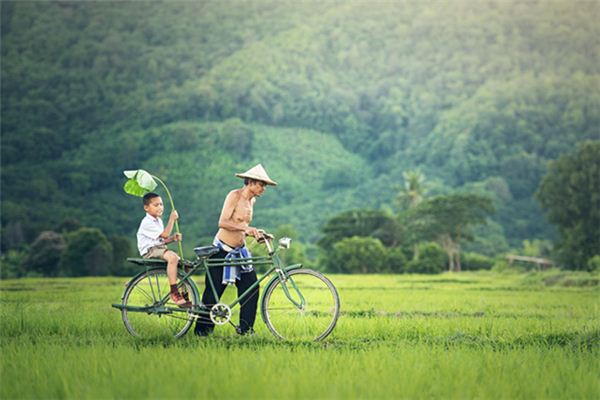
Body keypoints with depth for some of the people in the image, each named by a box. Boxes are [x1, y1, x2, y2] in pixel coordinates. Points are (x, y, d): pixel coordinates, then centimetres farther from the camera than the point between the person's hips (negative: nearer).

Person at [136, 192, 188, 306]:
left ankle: (184, 296, 10)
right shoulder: (147, 222, -14)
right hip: (150, 251, -10)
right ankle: (174, 293, -35)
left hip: (160, 249, 10)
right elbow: (164, 234, -19)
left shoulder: (158, 220, 19)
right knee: (173, 257, -35)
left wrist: (173, 238, 1)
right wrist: (172, 219, -14)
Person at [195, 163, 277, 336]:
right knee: (213, 292, 0)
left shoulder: (252, 200, 10)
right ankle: (202, 328, 12)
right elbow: (223, 222, -25)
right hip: (222, 250, -7)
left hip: (239, 251, 7)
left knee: (251, 286, -5)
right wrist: (246, 227, -34)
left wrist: (256, 234, 2)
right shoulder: (234, 195, -14)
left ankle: (245, 327, 4)